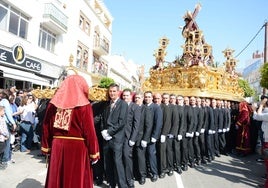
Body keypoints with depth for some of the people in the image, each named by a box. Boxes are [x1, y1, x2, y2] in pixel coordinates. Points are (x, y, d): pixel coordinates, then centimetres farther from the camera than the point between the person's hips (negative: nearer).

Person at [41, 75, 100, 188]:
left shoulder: (53, 103, 2)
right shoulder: (84, 105, -12)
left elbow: (46, 127, 6)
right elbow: (89, 131, -13)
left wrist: (46, 147, 17)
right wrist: (94, 153, -3)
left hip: (57, 146, 5)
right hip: (77, 147, -4)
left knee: (56, 179, 18)